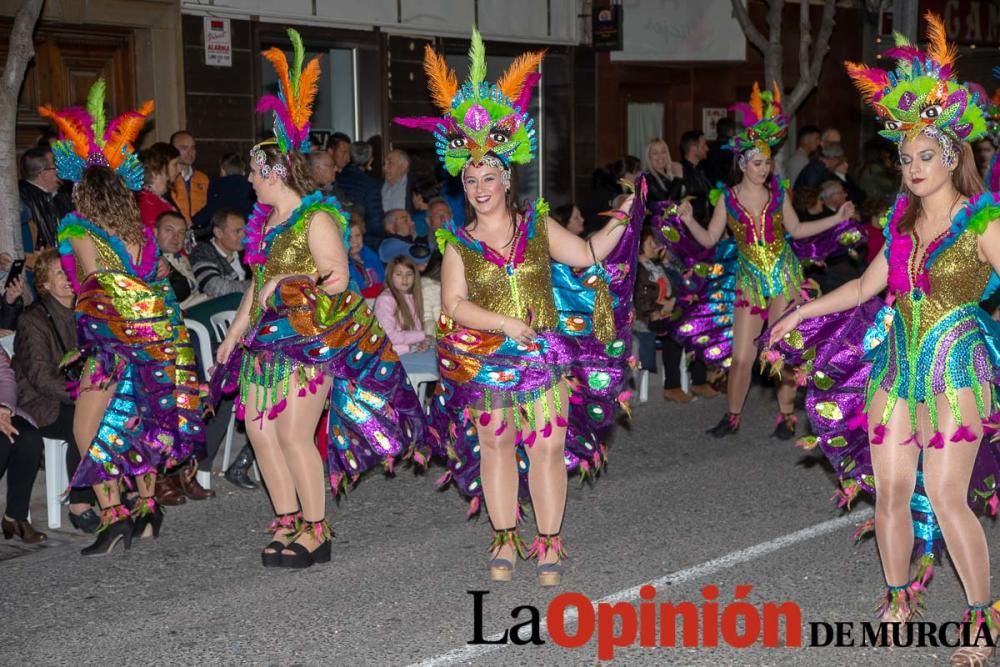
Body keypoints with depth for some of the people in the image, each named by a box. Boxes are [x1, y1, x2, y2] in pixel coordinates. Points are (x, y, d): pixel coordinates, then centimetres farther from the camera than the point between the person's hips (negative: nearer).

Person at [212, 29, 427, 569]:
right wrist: (232, 338, 19)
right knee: (259, 428, 6)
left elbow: (338, 281, -15)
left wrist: (291, 284, -18)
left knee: (293, 432, -13)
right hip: (272, 341, 9)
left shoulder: (317, 218, -11)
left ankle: (316, 532, -1)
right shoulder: (266, 220, 13)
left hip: (314, 342, -9)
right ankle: (287, 520, 18)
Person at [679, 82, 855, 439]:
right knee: (741, 354, -2)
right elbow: (710, 239, 2)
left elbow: (796, 229, 13)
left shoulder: (778, 193, 2)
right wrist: (689, 220, -14)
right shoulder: (728, 199, 0)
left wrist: (836, 218, 9)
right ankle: (732, 416, 14)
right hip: (750, 279, 0)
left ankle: (786, 414, 15)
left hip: (784, 276, 0)